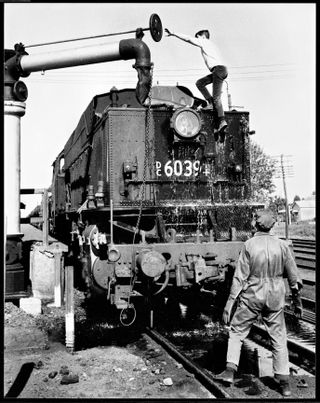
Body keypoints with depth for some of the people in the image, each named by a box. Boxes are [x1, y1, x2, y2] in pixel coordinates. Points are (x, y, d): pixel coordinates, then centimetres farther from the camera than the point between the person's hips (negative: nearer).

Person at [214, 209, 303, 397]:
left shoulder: (249, 245, -10)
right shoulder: (282, 245, -4)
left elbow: (240, 276, -10)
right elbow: (294, 277, 2)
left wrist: (230, 303, -4)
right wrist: (297, 302, 15)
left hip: (252, 297, -2)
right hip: (275, 297, 2)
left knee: (237, 331, 15)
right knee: (279, 337, 13)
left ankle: (230, 370, 10)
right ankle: (284, 382, 18)